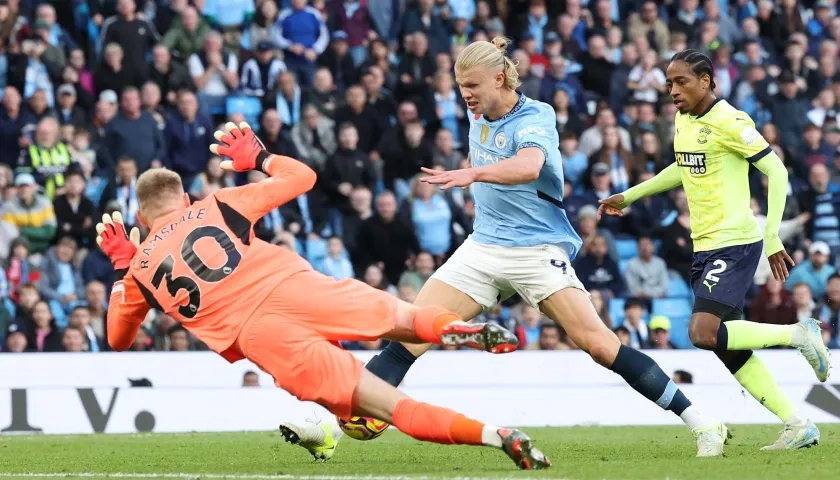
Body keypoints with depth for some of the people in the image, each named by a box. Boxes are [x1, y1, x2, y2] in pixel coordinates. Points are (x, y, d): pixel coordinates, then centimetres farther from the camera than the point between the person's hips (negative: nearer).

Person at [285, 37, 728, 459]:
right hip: (482, 248, 6)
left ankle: (699, 423, -9)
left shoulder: (535, 119, -16)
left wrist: (474, 173, -53)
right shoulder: (479, 117, 5)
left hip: (538, 249, -6)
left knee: (597, 343, -17)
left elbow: (529, 166, -39)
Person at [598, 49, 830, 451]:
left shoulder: (730, 122, -14)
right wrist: (629, 196, 32)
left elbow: (776, 172, -15)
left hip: (735, 244, -9)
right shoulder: (683, 120, 12)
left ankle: (798, 335, -5)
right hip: (704, 248, 9)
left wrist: (772, 237, -20)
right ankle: (798, 426, 9)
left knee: (703, 333, -21)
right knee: (730, 351, 4)